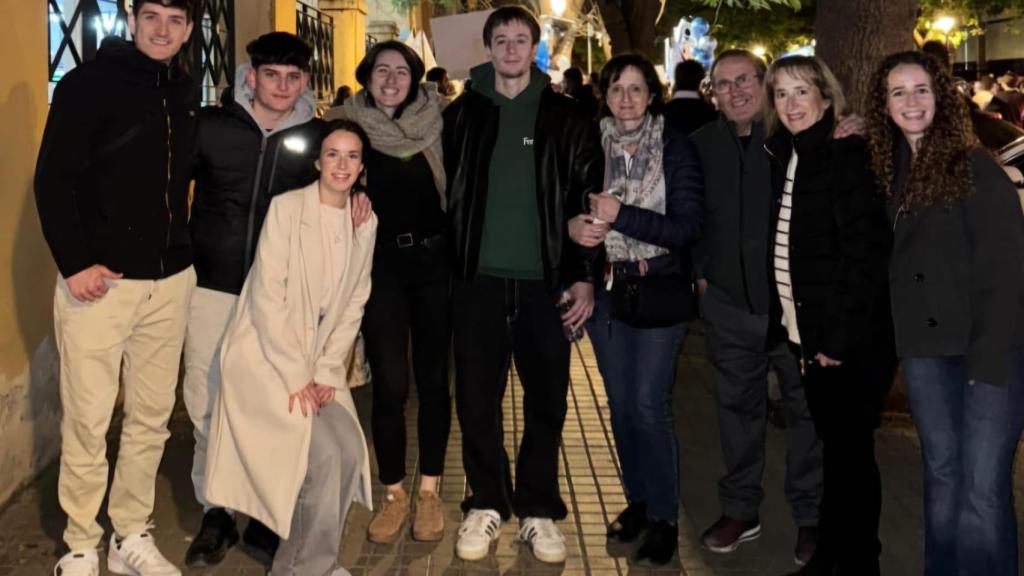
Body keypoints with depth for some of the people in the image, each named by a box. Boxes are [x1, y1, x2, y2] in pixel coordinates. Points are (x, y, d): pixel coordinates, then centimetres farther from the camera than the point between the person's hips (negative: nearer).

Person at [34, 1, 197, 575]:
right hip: (99, 280, -5)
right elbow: (54, 179, -8)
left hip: (171, 282, 5)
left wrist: (185, 249, 7)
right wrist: (75, 262, -16)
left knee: (152, 417, 9)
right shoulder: (89, 83, -4)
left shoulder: (186, 94, 11)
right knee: (88, 421, 1)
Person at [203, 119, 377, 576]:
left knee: (350, 451, -10)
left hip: (319, 363, 5)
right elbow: (267, 298, -15)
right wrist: (296, 376, -16)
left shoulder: (365, 224, 4)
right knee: (327, 451, -18)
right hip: (267, 358, -5)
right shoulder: (286, 208, -12)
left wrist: (327, 373, -5)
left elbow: (353, 306, 5)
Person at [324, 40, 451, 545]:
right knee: (389, 384, -2)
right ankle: (393, 494, 16)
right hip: (379, 263, -1)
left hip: (435, 260, 1)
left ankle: (429, 492, 20)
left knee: (433, 379, 6)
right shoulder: (345, 124, 1)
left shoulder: (435, 122, 2)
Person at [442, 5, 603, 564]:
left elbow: (587, 200, 2)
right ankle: (486, 504, 22)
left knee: (546, 401, 6)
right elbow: (445, 196, 6)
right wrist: (446, 269, 1)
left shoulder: (565, 117, 4)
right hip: (478, 280, 1)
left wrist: (584, 275, -4)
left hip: (545, 281, -1)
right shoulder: (461, 115, 7)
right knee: (477, 399, 5)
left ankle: (538, 509, 21)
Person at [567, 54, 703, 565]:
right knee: (620, 403, 12)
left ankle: (664, 517, 9)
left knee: (649, 403, -7)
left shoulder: (676, 149, -7)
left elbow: (688, 226, -14)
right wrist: (572, 226, -13)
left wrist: (621, 216, -23)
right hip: (605, 289, 4)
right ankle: (637, 501, 29)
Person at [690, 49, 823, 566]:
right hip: (730, 304, 3)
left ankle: (811, 517, 23)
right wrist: (701, 272, 9)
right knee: (738, 407, 13)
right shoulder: (700, 146, 5)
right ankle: (740, 510, 28)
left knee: (807, 408, 8)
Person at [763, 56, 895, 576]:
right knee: (833, 446, 16)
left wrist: (838, 337, -20)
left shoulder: (848, 157, -12)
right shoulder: (783, 157, 10)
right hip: (809, 335, 7)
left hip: (851, 339, -7)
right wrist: (805, 334, 6)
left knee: (850, 450, 3)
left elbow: (865, 252, -19)